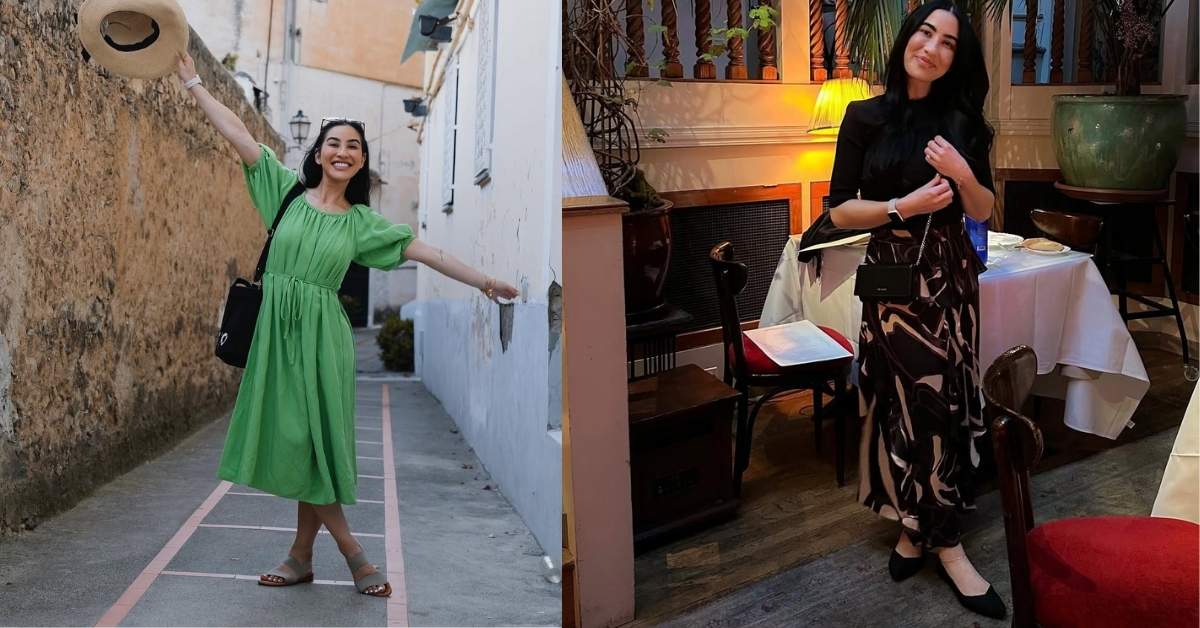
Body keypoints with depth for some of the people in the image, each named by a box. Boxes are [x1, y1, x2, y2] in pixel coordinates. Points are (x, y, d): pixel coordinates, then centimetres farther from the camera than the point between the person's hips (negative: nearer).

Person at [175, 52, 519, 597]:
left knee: (312, 440, 0)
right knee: (294, 441, 2)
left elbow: (426, 252, 4)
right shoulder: (290, 189, 5)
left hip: (321, 333, -1)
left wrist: (483, 281, 3)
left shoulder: (361, 221, 5)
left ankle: (302, 555, 12)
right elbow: (238, 135, 3)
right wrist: (193, 83, 2)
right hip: (278, 327, 1)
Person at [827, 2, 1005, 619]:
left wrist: (962, 174, -11)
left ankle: (917, 525, 23)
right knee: (930, 403, -3)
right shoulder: (866, 117, -3)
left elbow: (984, 210, 9)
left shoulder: (962, 120, 6)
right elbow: (839, 210, -4)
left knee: (943, 402, 7)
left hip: (952, 275, 4)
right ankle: (945, 540, 10)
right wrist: (905, 205, -17)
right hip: (894, 276, -4)